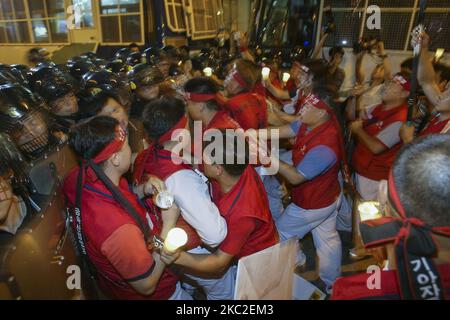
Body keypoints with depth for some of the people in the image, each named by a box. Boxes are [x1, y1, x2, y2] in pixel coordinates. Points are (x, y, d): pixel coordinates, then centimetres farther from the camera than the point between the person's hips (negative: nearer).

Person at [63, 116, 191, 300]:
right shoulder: (118, 228, -45)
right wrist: (169, 223, -27)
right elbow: (147, 285, -29)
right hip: (155, 293, -7)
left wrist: (142, 190, -16)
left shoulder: (77, 178, -21)